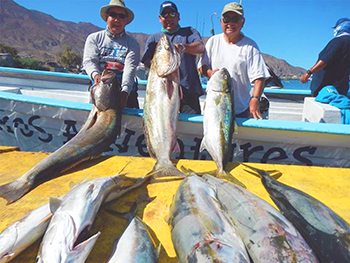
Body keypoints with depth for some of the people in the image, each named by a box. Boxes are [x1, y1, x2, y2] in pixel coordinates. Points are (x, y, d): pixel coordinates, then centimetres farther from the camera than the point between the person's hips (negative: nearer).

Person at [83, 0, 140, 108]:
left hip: (126, 91, 0)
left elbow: (130, 68, -7)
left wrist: (125, 91, -24)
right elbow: (89, 61, 1)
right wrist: (95, 74, -23)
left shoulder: (132, 44, 9)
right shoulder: (94, 38, 15)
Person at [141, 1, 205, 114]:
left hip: (188, 90, -1)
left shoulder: (189, 32, 16)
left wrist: (182, 47, -26)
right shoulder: (153, 38, 20)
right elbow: (146, 61, 7)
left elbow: (201, 47, -6)